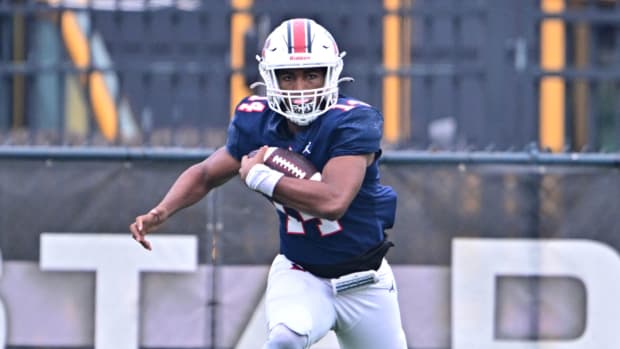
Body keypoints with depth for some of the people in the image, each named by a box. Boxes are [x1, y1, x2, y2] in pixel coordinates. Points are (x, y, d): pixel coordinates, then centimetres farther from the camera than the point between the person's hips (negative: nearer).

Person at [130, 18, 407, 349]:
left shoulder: (353, 123, -24)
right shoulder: (256, 123, -8)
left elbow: (332, 202, -37)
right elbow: (205, 174, 8)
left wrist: (258, 176, -27)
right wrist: (160, 212, -10)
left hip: (364, 282, -1)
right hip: (300, 274, 1)